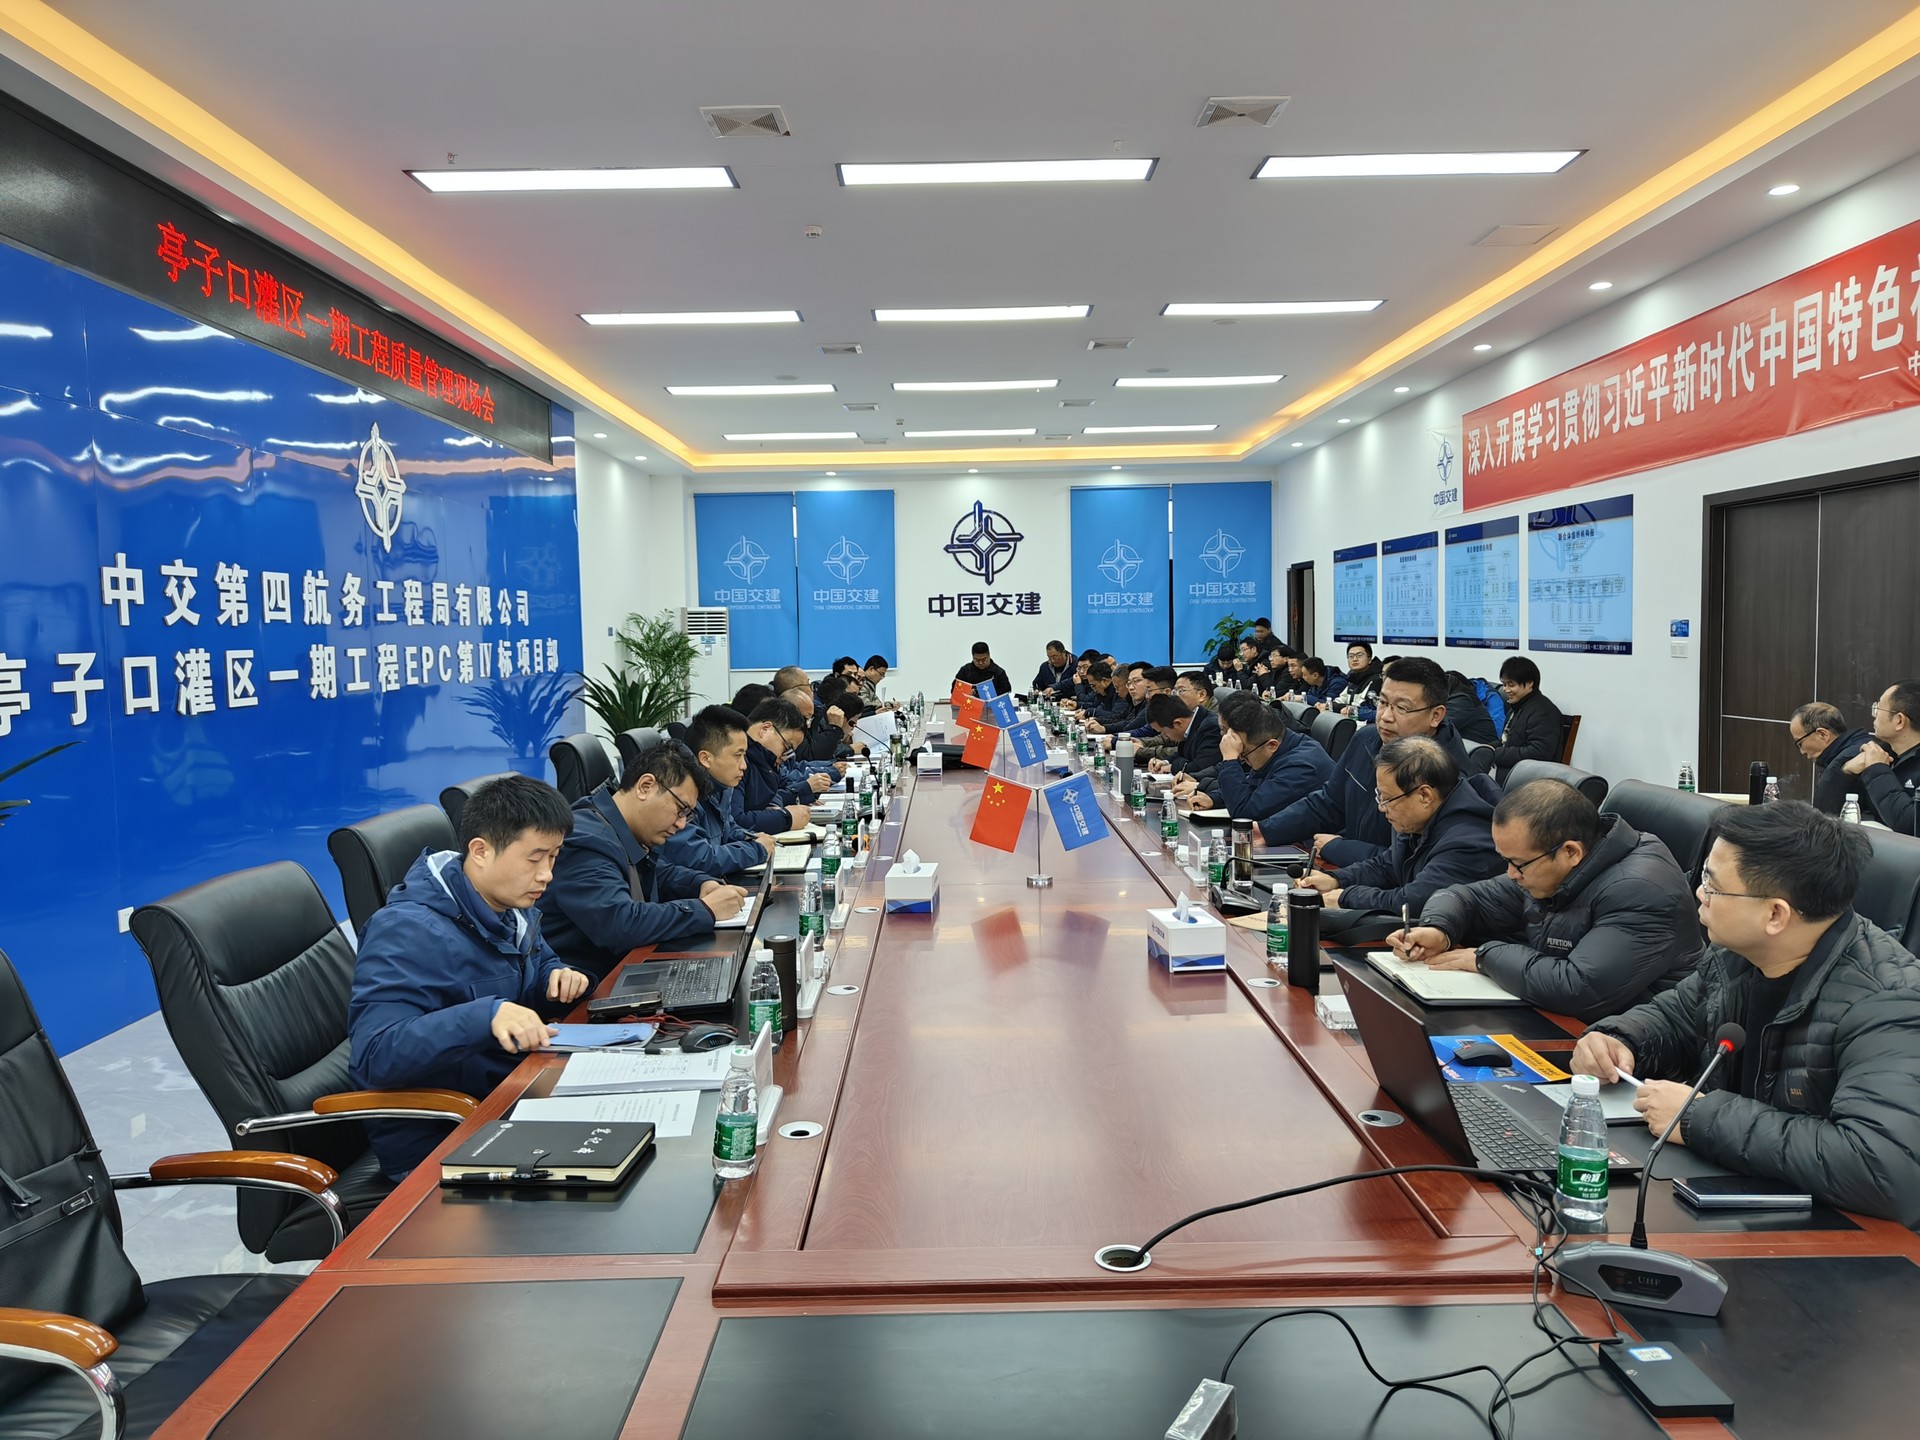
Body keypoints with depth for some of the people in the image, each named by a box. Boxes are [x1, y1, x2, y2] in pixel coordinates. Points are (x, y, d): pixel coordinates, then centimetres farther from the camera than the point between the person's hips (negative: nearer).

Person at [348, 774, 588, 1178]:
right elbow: (374, 1056, -30)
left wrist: (559, 976, -1)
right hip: (433, 1143, -8)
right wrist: (486, 1015, -44)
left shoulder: (513, 908, 5)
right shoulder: (409, 933, -21)